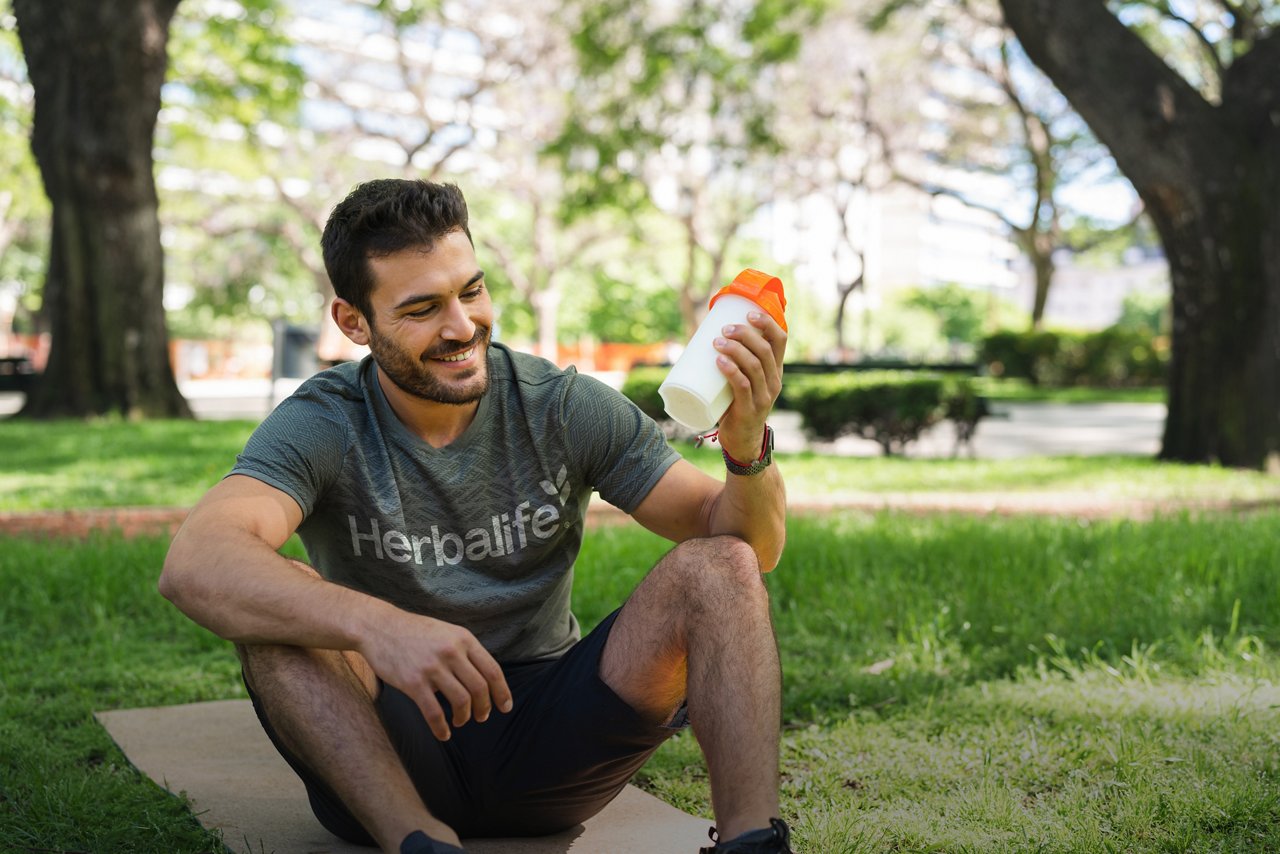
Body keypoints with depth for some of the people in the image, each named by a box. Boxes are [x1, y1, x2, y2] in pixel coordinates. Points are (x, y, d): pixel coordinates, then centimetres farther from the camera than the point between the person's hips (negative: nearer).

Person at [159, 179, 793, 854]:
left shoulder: (566, 407, -4)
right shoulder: (322, 427, -9)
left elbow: (752, 551, -5)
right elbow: (193, 565, -30)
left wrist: (748, 450, -28)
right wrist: (375, 624, -46)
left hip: (548, 740, 2)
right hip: (384, 755, -1)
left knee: (716, 565, -16)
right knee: (278, 597, -26)